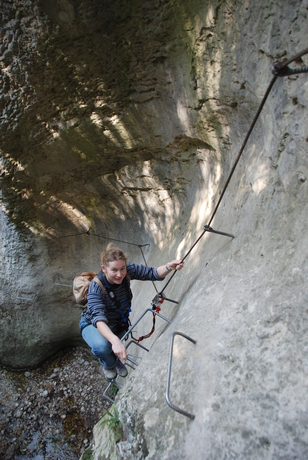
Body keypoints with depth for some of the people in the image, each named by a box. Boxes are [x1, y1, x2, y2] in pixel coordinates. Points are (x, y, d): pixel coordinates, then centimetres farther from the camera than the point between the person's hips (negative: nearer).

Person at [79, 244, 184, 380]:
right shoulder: (96, 287, -35)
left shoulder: (127, 270, -23)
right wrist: (115, 340, -63)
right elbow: (99, 318, -45)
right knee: (101, 346, -30)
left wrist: (169, 267, -49)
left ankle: (116, 360, 39)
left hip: (119, 324, 4)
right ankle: (109, 365, 6)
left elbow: (152, 273, -27)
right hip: (93, 325, -4)